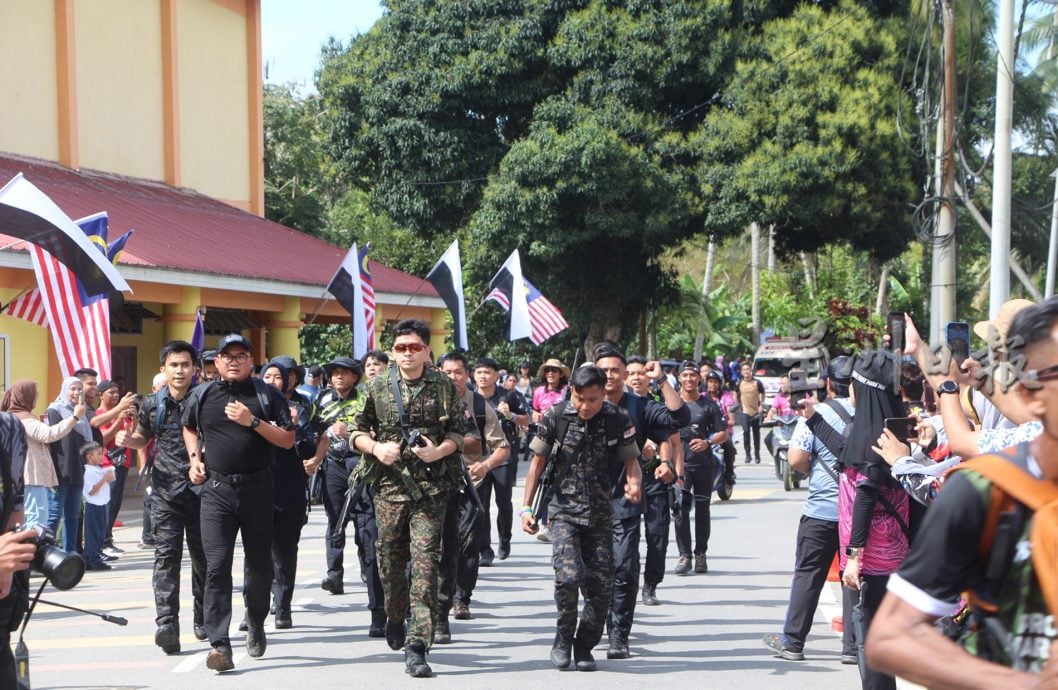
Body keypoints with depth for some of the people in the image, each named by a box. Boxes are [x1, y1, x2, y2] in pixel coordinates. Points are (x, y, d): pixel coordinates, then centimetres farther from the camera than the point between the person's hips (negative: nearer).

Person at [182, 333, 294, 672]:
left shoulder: (267, 395, 0)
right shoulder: (201, 396, 6)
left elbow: (288, 440, -4)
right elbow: (189, 428, 24)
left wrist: (253, 422, -15)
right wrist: (195, 458, 7)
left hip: (257, 488, 0)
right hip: (217, 488, 0)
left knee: (259, 564, 11)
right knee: (217, 566, -10)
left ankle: (256, 624, 36)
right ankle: (219, 645, -12)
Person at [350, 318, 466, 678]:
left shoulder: (444, 387, 2)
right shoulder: (376, 386, 4)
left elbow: (459, 431, 7)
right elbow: (357, 431, 9)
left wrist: (440, 450, -13)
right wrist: (376, 447, -11)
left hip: (430, 488, -2)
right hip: (389, 484, 2)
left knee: (425, 562, -10)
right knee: (390, 560, 11)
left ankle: (417, 646, -12)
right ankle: (394, 619, 39)